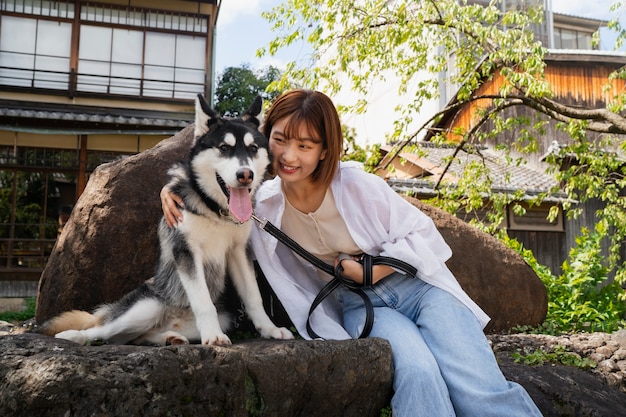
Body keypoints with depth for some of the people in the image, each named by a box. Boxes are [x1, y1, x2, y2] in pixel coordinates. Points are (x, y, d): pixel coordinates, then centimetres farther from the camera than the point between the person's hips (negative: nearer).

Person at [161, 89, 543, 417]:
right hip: (360, 306, 1)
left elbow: (420, 234, -8)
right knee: (417, 372, -33)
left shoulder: (358, 186, -15)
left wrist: (366, 271, -15)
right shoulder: (262, 205, -9)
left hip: (417, 285, 0)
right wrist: (174, 190, -14)